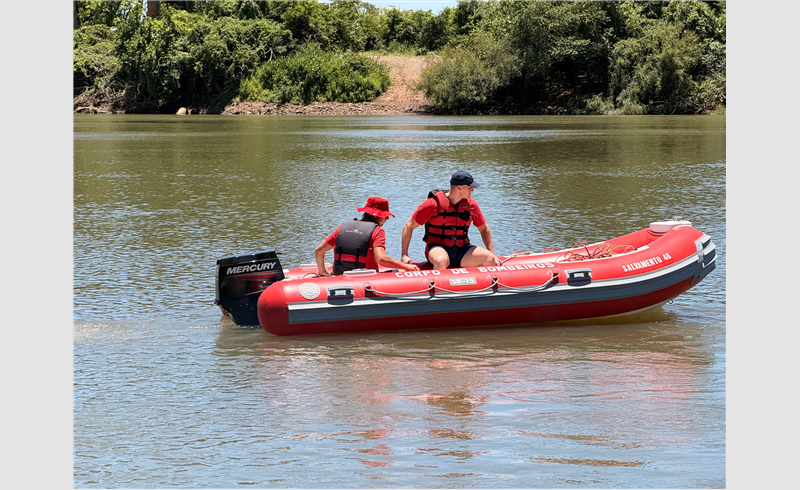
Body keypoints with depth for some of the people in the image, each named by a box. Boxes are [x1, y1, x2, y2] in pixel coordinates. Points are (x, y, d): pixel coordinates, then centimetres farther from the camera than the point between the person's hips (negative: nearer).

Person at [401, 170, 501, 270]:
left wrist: (493, 255, 7)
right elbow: (408, 226, -4)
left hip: (462, 250, 4)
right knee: (441, 261, -41)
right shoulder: (434, 203, -9)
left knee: (489, 259, -22)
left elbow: (484, 229, 18)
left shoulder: (471, 204, 5)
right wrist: (404, 255, -11)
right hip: (438, 249, -4)